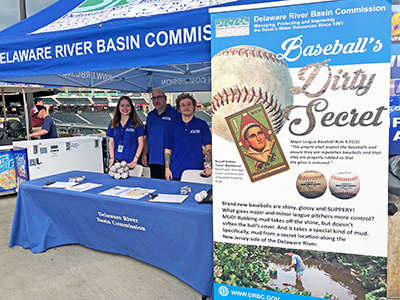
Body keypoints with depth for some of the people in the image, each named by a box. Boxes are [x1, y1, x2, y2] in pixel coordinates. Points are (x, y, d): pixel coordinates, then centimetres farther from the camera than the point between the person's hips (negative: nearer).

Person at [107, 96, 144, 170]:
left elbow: (141, 143, -2)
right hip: (116, 161, 3)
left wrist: (135, 160, -11)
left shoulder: (137, 124, -1)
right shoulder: (113, 123, 10)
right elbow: (111, 142, 11)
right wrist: (112, 159, 0)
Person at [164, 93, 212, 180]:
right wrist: (167, 169, 2)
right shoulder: (173, 127, 10)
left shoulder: (202, 125, 4)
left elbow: (208, 147, -1)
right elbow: (168, 150, 11)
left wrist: (208, 166, -13)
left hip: (196, 173, -2)